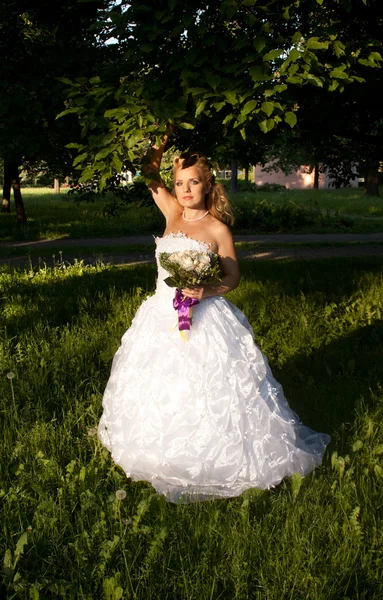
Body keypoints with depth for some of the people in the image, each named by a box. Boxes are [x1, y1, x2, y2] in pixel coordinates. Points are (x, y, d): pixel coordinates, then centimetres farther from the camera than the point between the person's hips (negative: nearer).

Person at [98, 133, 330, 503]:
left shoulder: (217, 228, -4)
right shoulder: (172, 214, 7)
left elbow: (233, 277, -3)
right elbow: (150, 177, 13)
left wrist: (207, 290, -19)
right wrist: (163, 143, 2)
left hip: (203, 320, -5)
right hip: (163, 317, 5)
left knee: (205, 393, -4)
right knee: (160, 390, 10)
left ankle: (213, 460, 16)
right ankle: (171, 457, 29)